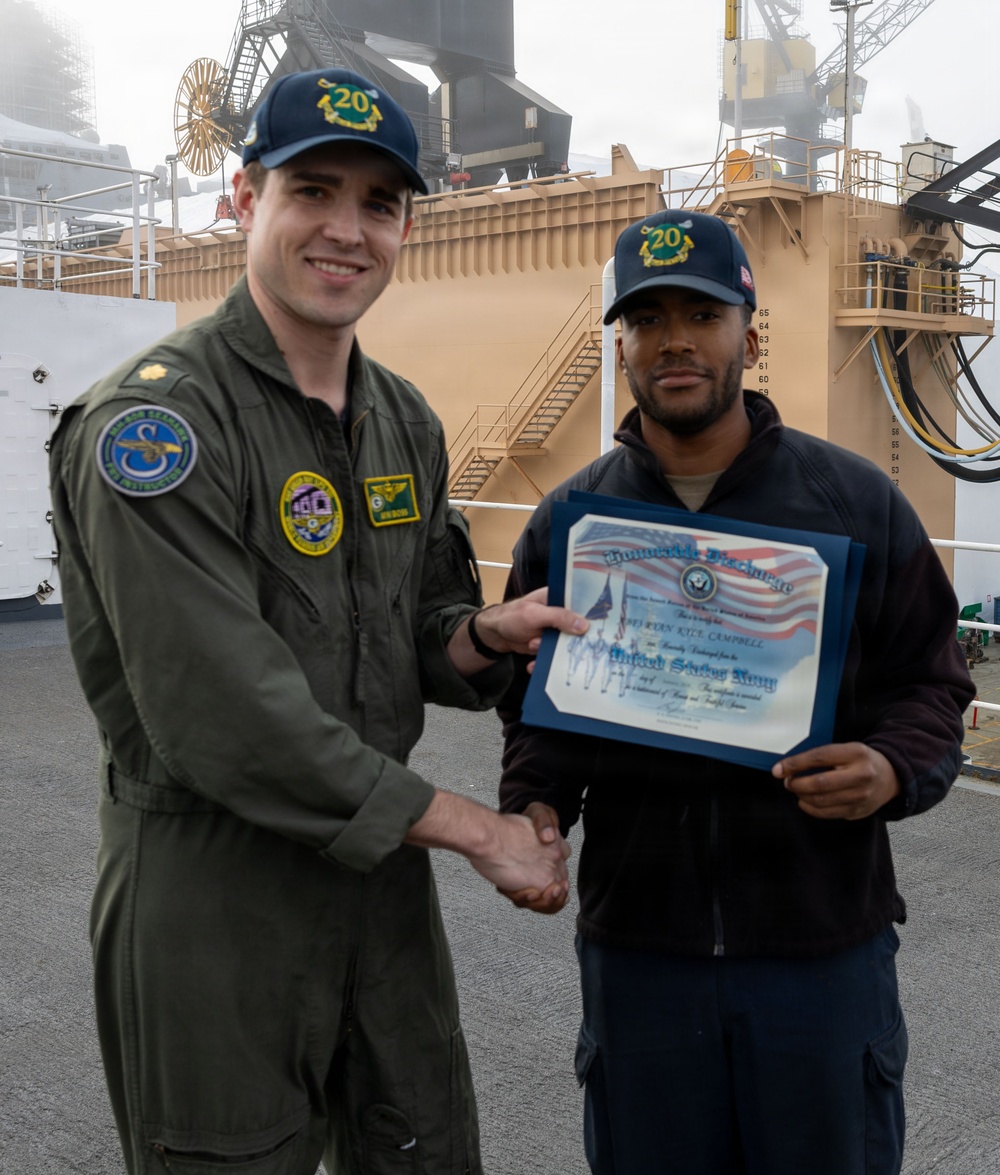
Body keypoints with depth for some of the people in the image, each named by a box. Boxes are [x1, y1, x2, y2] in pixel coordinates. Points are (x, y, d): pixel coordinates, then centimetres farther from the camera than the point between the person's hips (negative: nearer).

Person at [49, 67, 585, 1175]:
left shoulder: (404, 420, 8)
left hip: (383, 878, 7)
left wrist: (481, 636, -9)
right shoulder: (154, 419, -18)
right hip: (213, 904, -7)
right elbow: (226, 721, -25)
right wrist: (479, 830, -18)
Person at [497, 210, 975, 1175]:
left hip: (824, 940, -1)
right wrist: (534, 806, -8)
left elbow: (930, 678, 3)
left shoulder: (857, 501, -1)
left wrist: (895, 767, -17)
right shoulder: (568, 519, 4)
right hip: (635, 940, 2)